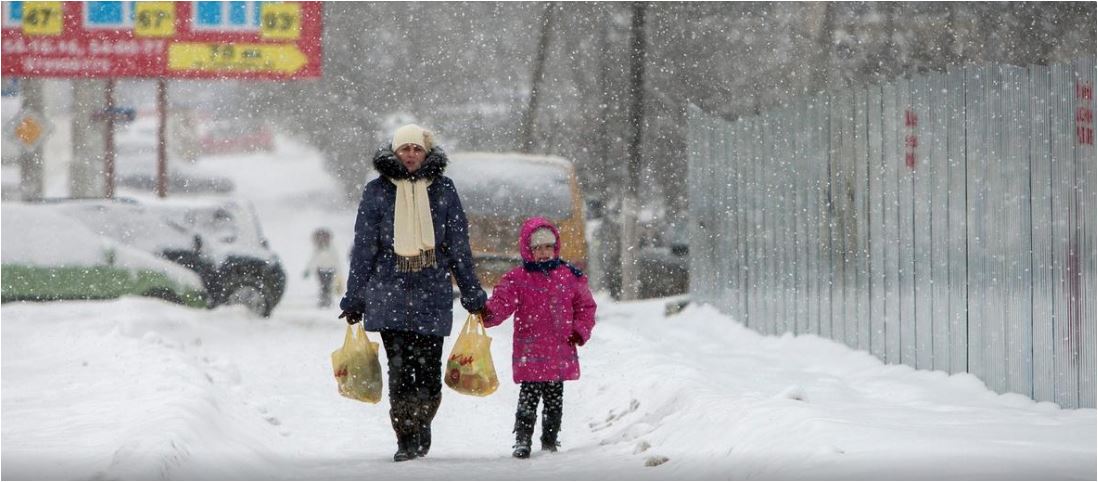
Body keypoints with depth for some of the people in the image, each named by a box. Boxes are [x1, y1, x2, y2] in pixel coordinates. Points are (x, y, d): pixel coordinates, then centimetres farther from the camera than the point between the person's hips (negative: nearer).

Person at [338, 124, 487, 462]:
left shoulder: (443, 190, 9)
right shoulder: (377, 191, 6)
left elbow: (459, 247, 13)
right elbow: (364, 248, 9)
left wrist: (472, 294, 12)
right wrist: (354, 299, 7)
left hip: (432, 295, 1)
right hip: (389, 292, -1)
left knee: (429, 369, -2)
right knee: (400, 370, -7)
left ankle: (421, 427, 21)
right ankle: (406, 439, -1)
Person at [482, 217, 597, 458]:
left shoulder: (570, 276, 7)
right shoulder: (517, 279, -2)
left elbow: (586, 306, 15)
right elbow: (502, 303, -12)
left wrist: (580, 331, 2)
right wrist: (487, 314, -33)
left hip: (561, 353, 3)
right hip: (530, 354, -3)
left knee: (554, 400, 12)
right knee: (528, 398, -8)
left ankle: (550, 442, 22)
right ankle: (522, 441, -3)